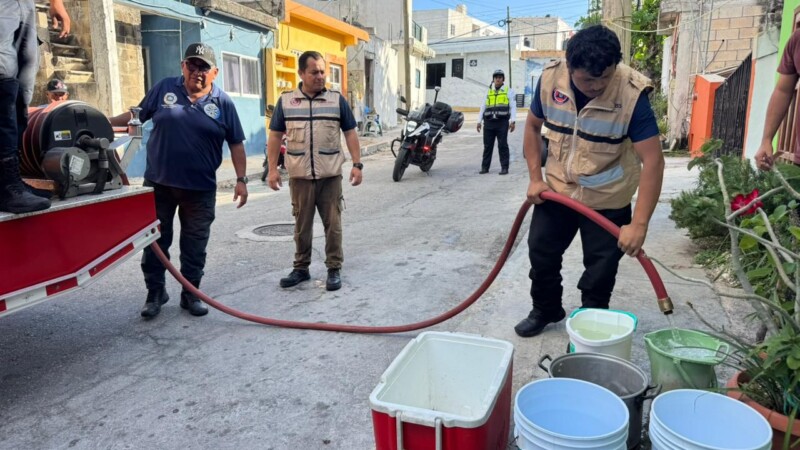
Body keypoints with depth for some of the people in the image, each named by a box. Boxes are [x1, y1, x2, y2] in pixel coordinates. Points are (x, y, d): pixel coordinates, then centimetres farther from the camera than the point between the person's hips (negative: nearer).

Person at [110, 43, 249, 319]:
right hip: (159, 183, 1)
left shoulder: (223, 103, 0)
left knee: (194, 245, 8)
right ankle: (155, 292, 25)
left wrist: (241, 179, -3)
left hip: (200, 189, -1)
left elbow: (236, 144, 2)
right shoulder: (164, 88, 3)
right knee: (155, 241, 9)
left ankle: (191, 294, 23)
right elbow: (138, 114, 13)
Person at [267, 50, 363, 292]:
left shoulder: (337, 100, 3)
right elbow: (275, 136, 8)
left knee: (333, 224, 4)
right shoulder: (285, 101, 4)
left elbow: (350, 133, 6)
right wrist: (272, 168, 2)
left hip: (331, 175, 0)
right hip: (300, 176, 1)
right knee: (302, 225, 10)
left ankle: (334, 269, 15)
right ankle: (301, 268, 23)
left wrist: (357, 164, -2)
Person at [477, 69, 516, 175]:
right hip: (489, 122, 3)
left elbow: (513, 107, 1)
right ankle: (485, 167, 10)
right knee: (487, 146, 5)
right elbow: (483, 108, 18)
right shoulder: (488, 92, 17)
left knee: (502, 145, -2)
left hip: (502, 122, -3)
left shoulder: (508, 91, 8)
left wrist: (512, 121, -11)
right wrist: (479, 121, 10)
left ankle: (504, 167, 1)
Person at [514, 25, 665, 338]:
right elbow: (533, 126, 2)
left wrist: (639, 224, -33)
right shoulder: (550, 78, -15)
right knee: (541, 252, 15)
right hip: (557, 189, 4)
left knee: (600, 270, 8)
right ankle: (545, 310, 40)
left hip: (608, 199, -3)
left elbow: (653, 161, -27)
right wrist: (535, 178, -5)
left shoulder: (632, 94, -27)